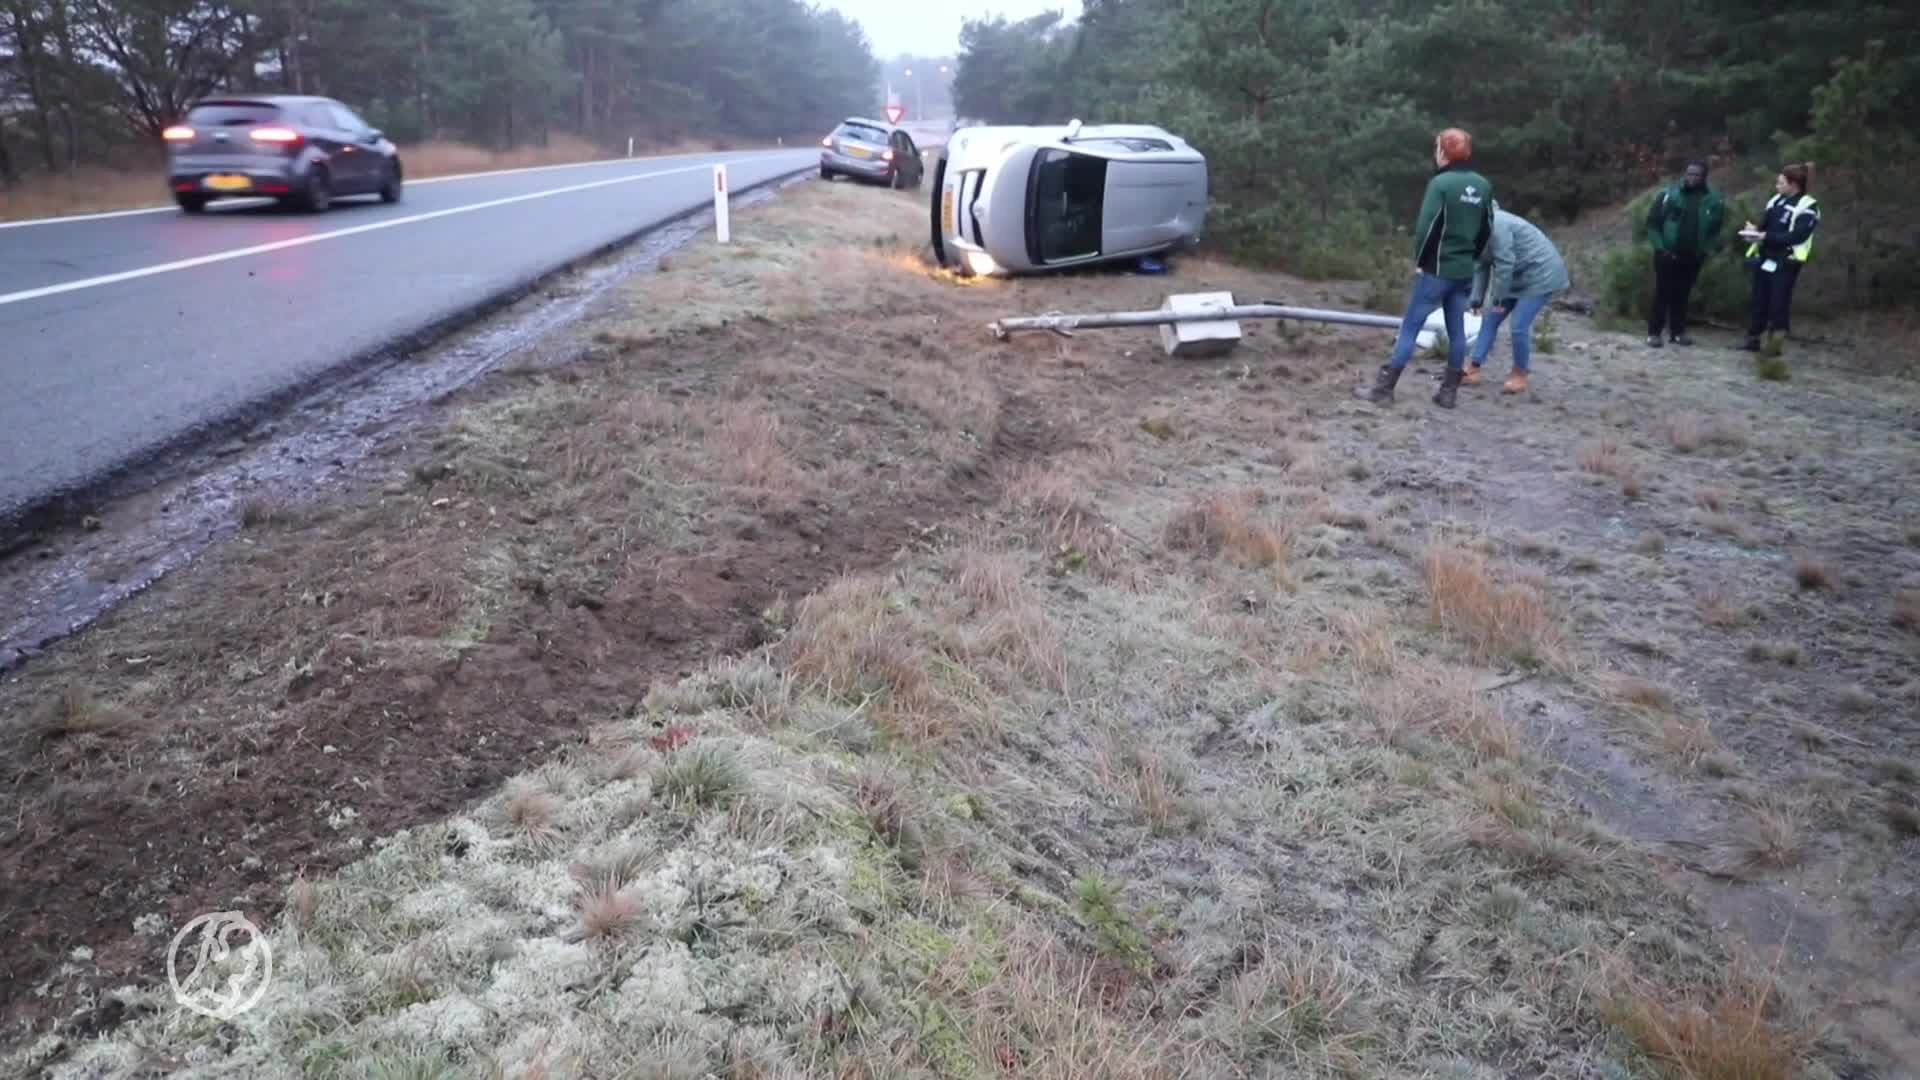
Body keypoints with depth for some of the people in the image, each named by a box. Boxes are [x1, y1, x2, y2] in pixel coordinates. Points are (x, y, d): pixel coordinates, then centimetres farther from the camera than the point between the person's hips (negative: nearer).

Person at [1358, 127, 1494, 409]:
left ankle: (1383, 388, -2)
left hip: (1438, 269, -6)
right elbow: (1487, 229, 13)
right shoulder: (1483, 186, 7)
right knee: (1457, 331, 10)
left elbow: (1426, 227, -17)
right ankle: (1448, 392, 14)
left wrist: (1419, 260, -4)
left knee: (1410, 327, -3)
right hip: (1464, 272, 6)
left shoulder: (1440, 183, -13)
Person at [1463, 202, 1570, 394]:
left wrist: (1499, 298, -19)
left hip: (1540, 274, -10)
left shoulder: (1495, 226, -27)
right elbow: (1482, 267, 5)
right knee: (1491, 320, 6)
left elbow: (1504, 264, -26)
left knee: (1519, 326, -12)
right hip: (1519, 276, 10)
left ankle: (1520, 377, 3)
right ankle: (1473, 369, 7)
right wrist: (1477, 299, 0)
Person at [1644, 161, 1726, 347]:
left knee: (1682, 295, 9)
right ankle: (1653, 332, 5)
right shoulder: (1669, 194, -8)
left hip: (1693, 257, 2)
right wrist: (1660, 247, -9)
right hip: (1667, 255, -2)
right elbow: (1652, 222, -5)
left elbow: (1716, 229, 11)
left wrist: (1706, 250, 2)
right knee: (1662, 294, 0)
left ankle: (1678, 332, 17)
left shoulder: (1713, 200, 0)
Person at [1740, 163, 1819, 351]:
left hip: (1786, 264, -6)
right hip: (1765, 258, 6)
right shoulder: (1776, 201, 12)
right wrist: (1755, 230, -10)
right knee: (1759, 302, 10)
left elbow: (1797, 236, -18)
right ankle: (1752, 341, 19)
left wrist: (1765, 236, -24)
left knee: (1779, 305, -4)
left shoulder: (1808, 207, -8)